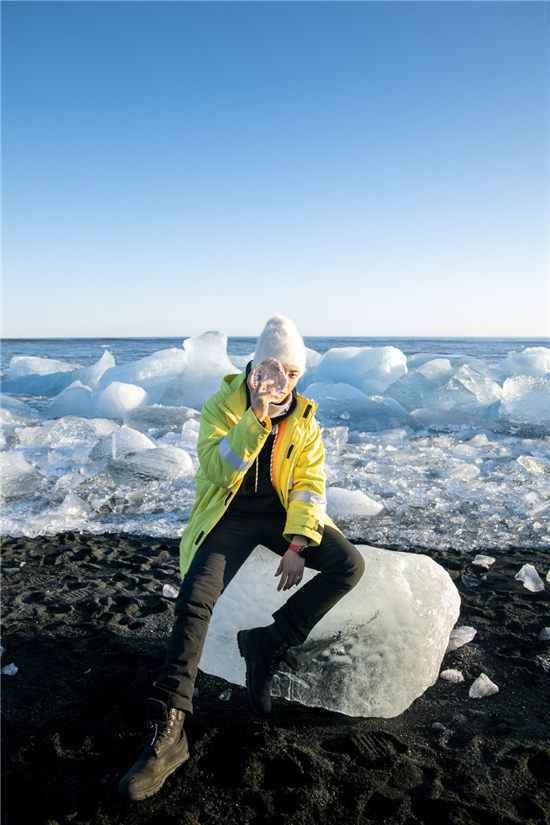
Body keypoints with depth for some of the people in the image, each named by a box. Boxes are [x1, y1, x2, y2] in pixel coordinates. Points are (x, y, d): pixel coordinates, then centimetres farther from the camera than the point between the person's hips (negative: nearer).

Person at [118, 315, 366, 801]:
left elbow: (310, 484, -4)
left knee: (350, 565, -18)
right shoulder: (223, 406, -7)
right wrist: (256, 418, -33)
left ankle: (266, 645, -8)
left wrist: (297, 543, -17)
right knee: (194, 602, -23)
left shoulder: (305, 419, 1)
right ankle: (167, 732, -17)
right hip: (231, 516, -2)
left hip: (282, 512, 3)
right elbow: (219, 470, -22)